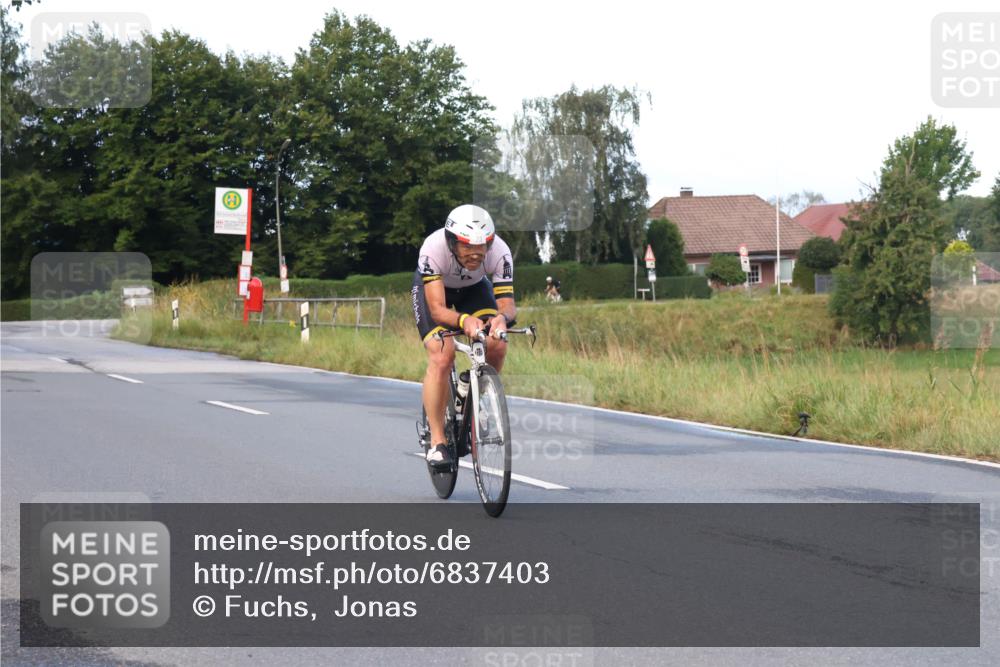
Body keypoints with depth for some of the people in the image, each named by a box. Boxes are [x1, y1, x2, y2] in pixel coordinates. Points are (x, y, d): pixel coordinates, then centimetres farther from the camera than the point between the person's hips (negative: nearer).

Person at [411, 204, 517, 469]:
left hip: (473, 288, 3)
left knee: (497, 347, -22)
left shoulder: (499, 252, -34)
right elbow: (437, 308, -43)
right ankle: (437, 441, -14)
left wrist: (503, 317, -59)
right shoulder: (433, 249, -40)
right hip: (432, 287, -2)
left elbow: (506, 301, -35)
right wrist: (463, 320, -63)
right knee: (442, 356, -24)